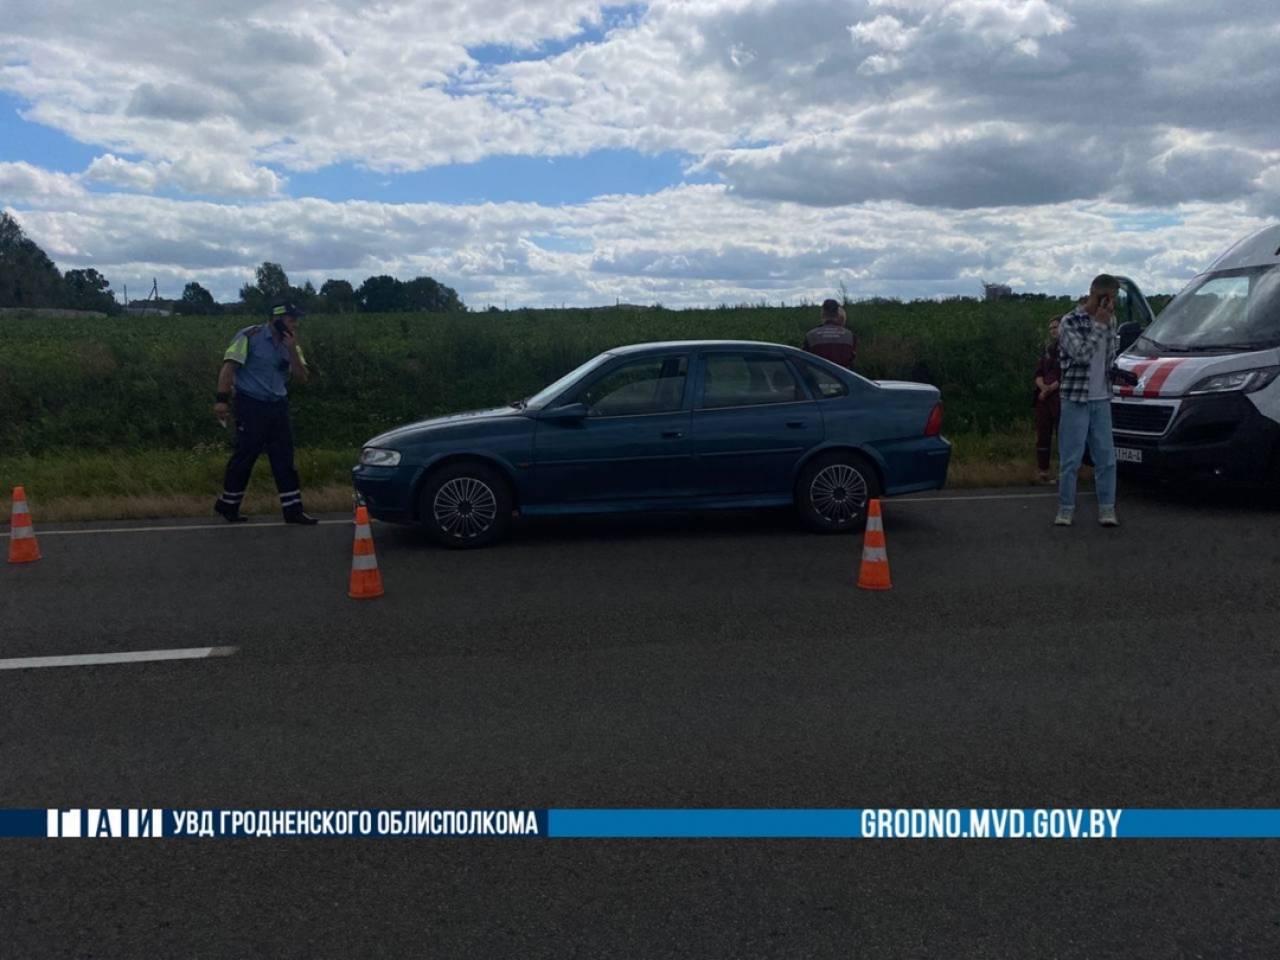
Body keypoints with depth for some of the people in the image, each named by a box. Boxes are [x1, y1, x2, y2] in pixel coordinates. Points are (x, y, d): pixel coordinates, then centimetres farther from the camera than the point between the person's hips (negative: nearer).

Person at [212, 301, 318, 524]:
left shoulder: (290, 344, 10)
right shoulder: (250, 336, -9)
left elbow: (302, 378, 3)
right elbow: (229, 367, -12)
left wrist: (292, 350, -9)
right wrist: (222, 400, -19)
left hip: (278, 406, 6)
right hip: (251, 405, -6)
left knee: (284, 459, 3)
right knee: (245, 456, 0)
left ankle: (293, 509, 6)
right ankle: (228, 504, 16)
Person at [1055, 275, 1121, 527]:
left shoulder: (1109, 321, 11)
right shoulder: (1070, 322, -8)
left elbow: (1110, 358, 20)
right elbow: (1082, 355, -20)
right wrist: (1100, 325, -16)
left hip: (1101, 400, 5)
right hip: (1075, 399, -5)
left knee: (1106, 457, 3)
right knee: (1071, 459, -1)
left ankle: (1107, 508, 9)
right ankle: (1066, 508, 8)